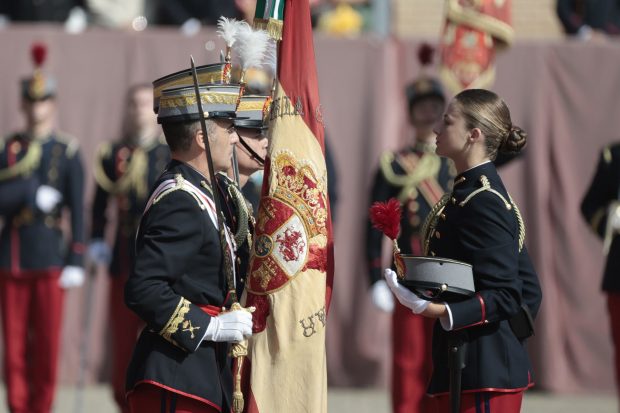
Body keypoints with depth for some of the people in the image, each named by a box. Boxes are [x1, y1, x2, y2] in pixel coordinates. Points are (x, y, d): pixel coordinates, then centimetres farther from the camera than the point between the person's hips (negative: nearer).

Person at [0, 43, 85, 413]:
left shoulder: (68, 152, 3)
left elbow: (78, 211, 1)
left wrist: (76, 262, -4)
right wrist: (32, 195, -18)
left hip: (50, 260, -1)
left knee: (47, 345, 0)